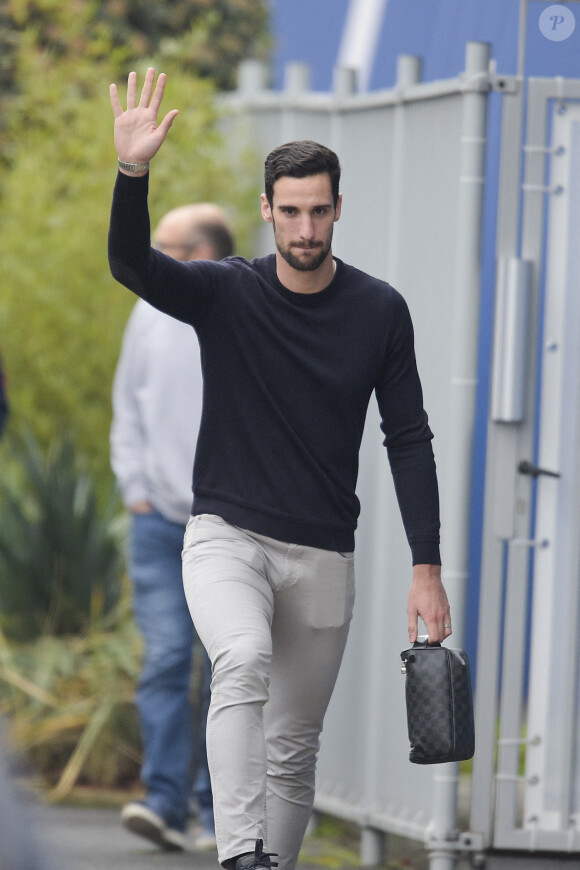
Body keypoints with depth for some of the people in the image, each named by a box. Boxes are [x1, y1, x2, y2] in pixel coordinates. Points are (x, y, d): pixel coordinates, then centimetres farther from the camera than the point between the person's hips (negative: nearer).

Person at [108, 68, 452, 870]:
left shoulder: (380, 312, -1)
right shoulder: (227, 294, -4)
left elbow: (408, 441, 2)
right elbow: (131, 265, -22)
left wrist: (427, 570, -4)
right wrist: (132, 173, -41)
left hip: (323, 554, 3)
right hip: (226, 534, -3)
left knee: (294, 752, 8)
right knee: (244, 661, -32)